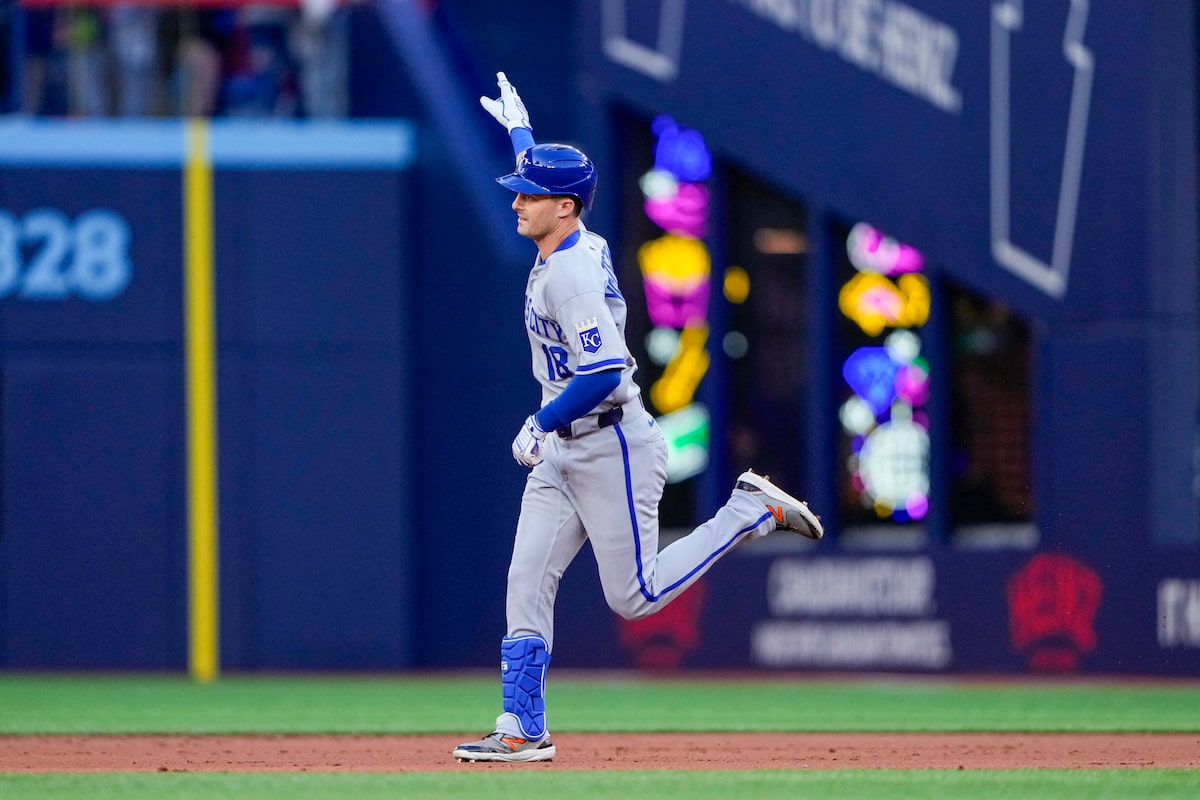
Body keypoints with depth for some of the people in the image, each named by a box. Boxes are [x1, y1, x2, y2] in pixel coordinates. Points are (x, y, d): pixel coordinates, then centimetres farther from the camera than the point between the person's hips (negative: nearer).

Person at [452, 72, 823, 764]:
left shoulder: (574, 273, -21)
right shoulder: (581, 246, 7)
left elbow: (603, 373, -29)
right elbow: (545, 176, 31)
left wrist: (541, 422, -20)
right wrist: (519, 128, 43)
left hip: (613, 449, -9)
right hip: (563, 453, 9)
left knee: (635, 597, -4)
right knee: (527, 583, -1)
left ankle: (754, 510, 8)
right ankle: (523, 731, -2)